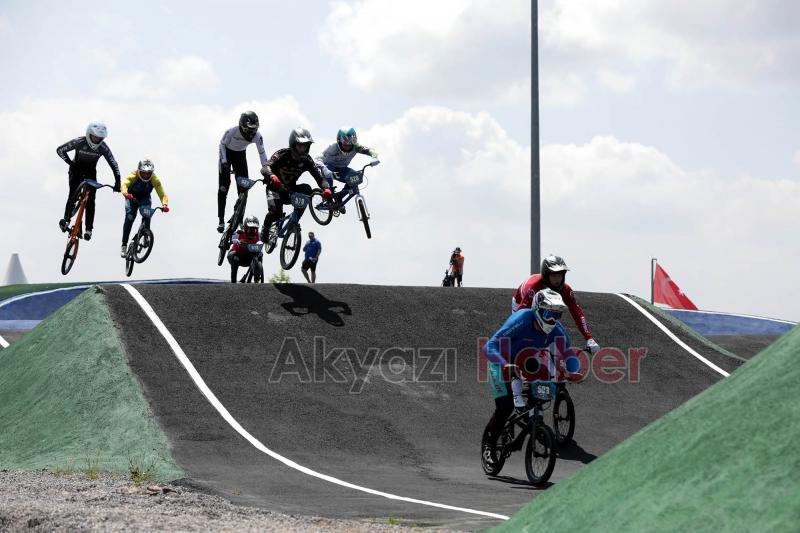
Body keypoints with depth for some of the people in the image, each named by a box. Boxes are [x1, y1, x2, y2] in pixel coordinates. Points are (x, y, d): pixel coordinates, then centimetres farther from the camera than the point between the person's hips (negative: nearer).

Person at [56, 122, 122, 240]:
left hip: (90, 172, 1)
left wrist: (117, 182, -21)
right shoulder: (79, 142, -24)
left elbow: (113, 164, -14)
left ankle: (89, 229, -9)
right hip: (76, 170, -1)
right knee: (73, 195, -22)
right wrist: (70, 163, -21)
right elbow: (60, 150, -15)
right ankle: (66, 220, -19)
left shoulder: (103, 147, -20)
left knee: (90, 200, -10)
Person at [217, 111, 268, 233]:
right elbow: (222, 144, -18)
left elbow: (262, 153, -16)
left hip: (240, 154, 3)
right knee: (224, 185, -12)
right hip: (227, 153, -3)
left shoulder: (257, 136, -26)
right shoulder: (232, 131, -34)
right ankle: (221, 220, -9)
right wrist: (224, 161, -26)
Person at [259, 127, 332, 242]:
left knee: (306, 189, -26)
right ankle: (265, 229, 5)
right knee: (276, 213, -30)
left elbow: (319, 177, -17)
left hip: (290, 191, 4)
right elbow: (265, 168, -36)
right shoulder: (282, 155, -22)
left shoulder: (307, 160, -11)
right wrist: (272, 176, -59)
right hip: (275, 188, -4)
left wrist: (326, 188, -40)